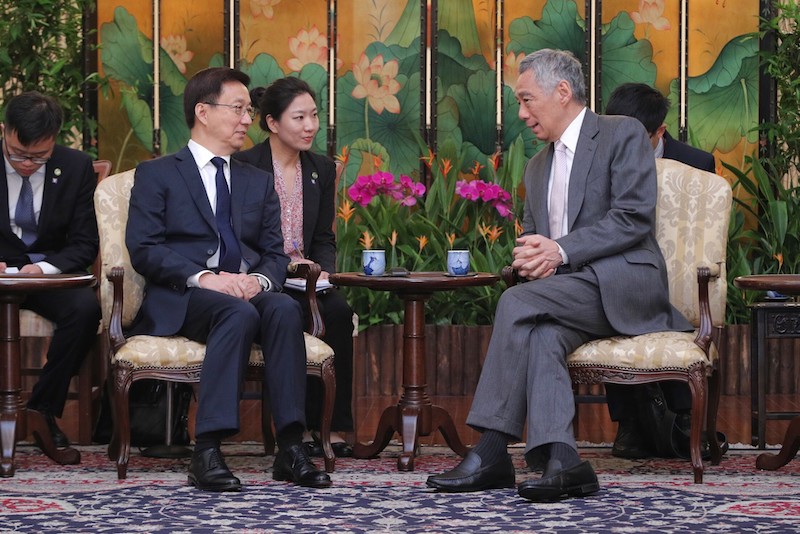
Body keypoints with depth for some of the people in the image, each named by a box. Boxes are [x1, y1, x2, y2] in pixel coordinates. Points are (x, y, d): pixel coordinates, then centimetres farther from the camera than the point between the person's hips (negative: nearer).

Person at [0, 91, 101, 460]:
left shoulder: (76, 167, -2)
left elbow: (85, 243, -1)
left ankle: (43, 409, -17)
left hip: (53, 274, 1)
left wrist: (46, 268, -22)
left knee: (85, 308, -32)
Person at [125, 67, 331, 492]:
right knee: (239, 313, -37)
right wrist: (202, 277, -18)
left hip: (246, 292, 4)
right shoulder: (156, 175, 11)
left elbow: (275, 253, 17)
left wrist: (260, 279, -9)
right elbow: (143, 248, -3)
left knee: (285, 308, -31)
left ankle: (290, 448, -36)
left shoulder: (258, 182, 26)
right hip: (180, 299, -4)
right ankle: (207, 452, -42)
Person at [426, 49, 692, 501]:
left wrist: (560, 250, -17)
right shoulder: (537, 167, 27)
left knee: (518, 302, -28)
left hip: (623, 282, -6)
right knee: (542, 334, -30)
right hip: (566, 288, 6)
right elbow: (531, 239, 25)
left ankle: (492, 452, -29)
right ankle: (561, 460, -43)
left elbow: (634, 219, -10)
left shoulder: (623, 135, 2)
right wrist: (530, 257, -1)